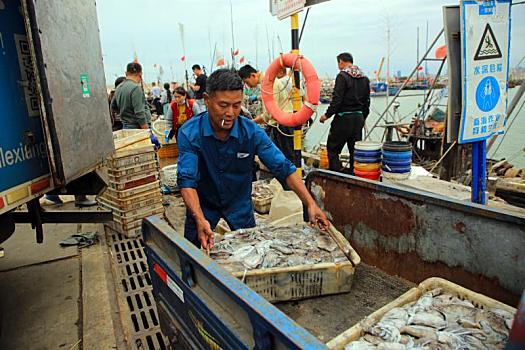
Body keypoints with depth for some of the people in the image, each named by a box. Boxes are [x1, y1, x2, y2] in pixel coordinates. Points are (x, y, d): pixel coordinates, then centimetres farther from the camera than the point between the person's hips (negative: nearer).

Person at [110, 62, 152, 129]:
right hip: (137, 127, -9)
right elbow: (139, 114, -22)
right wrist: (148, 132, -20)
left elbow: (113, 107, 23)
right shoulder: (136, 88, -16)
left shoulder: (118, 88, 9)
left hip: (125, 126, 9)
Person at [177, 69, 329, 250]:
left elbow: (284, 168, -20)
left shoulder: (252, 132, -21)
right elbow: (187, 181, -29)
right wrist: (200, 220, -44)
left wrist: (310, 204, -29)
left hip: (239, 203, 2)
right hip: (203, 204, -1)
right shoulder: (189, 133, -24)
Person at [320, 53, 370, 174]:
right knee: (355, 149, 13)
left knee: (333, 148, 2)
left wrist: (327, 115, -8)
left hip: (344, 118, -7)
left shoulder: (342, 76, -10)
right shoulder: (364, 78, 12)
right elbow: (367, 101, 16)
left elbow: (337, 99, -16)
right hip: (359, 117, 7)